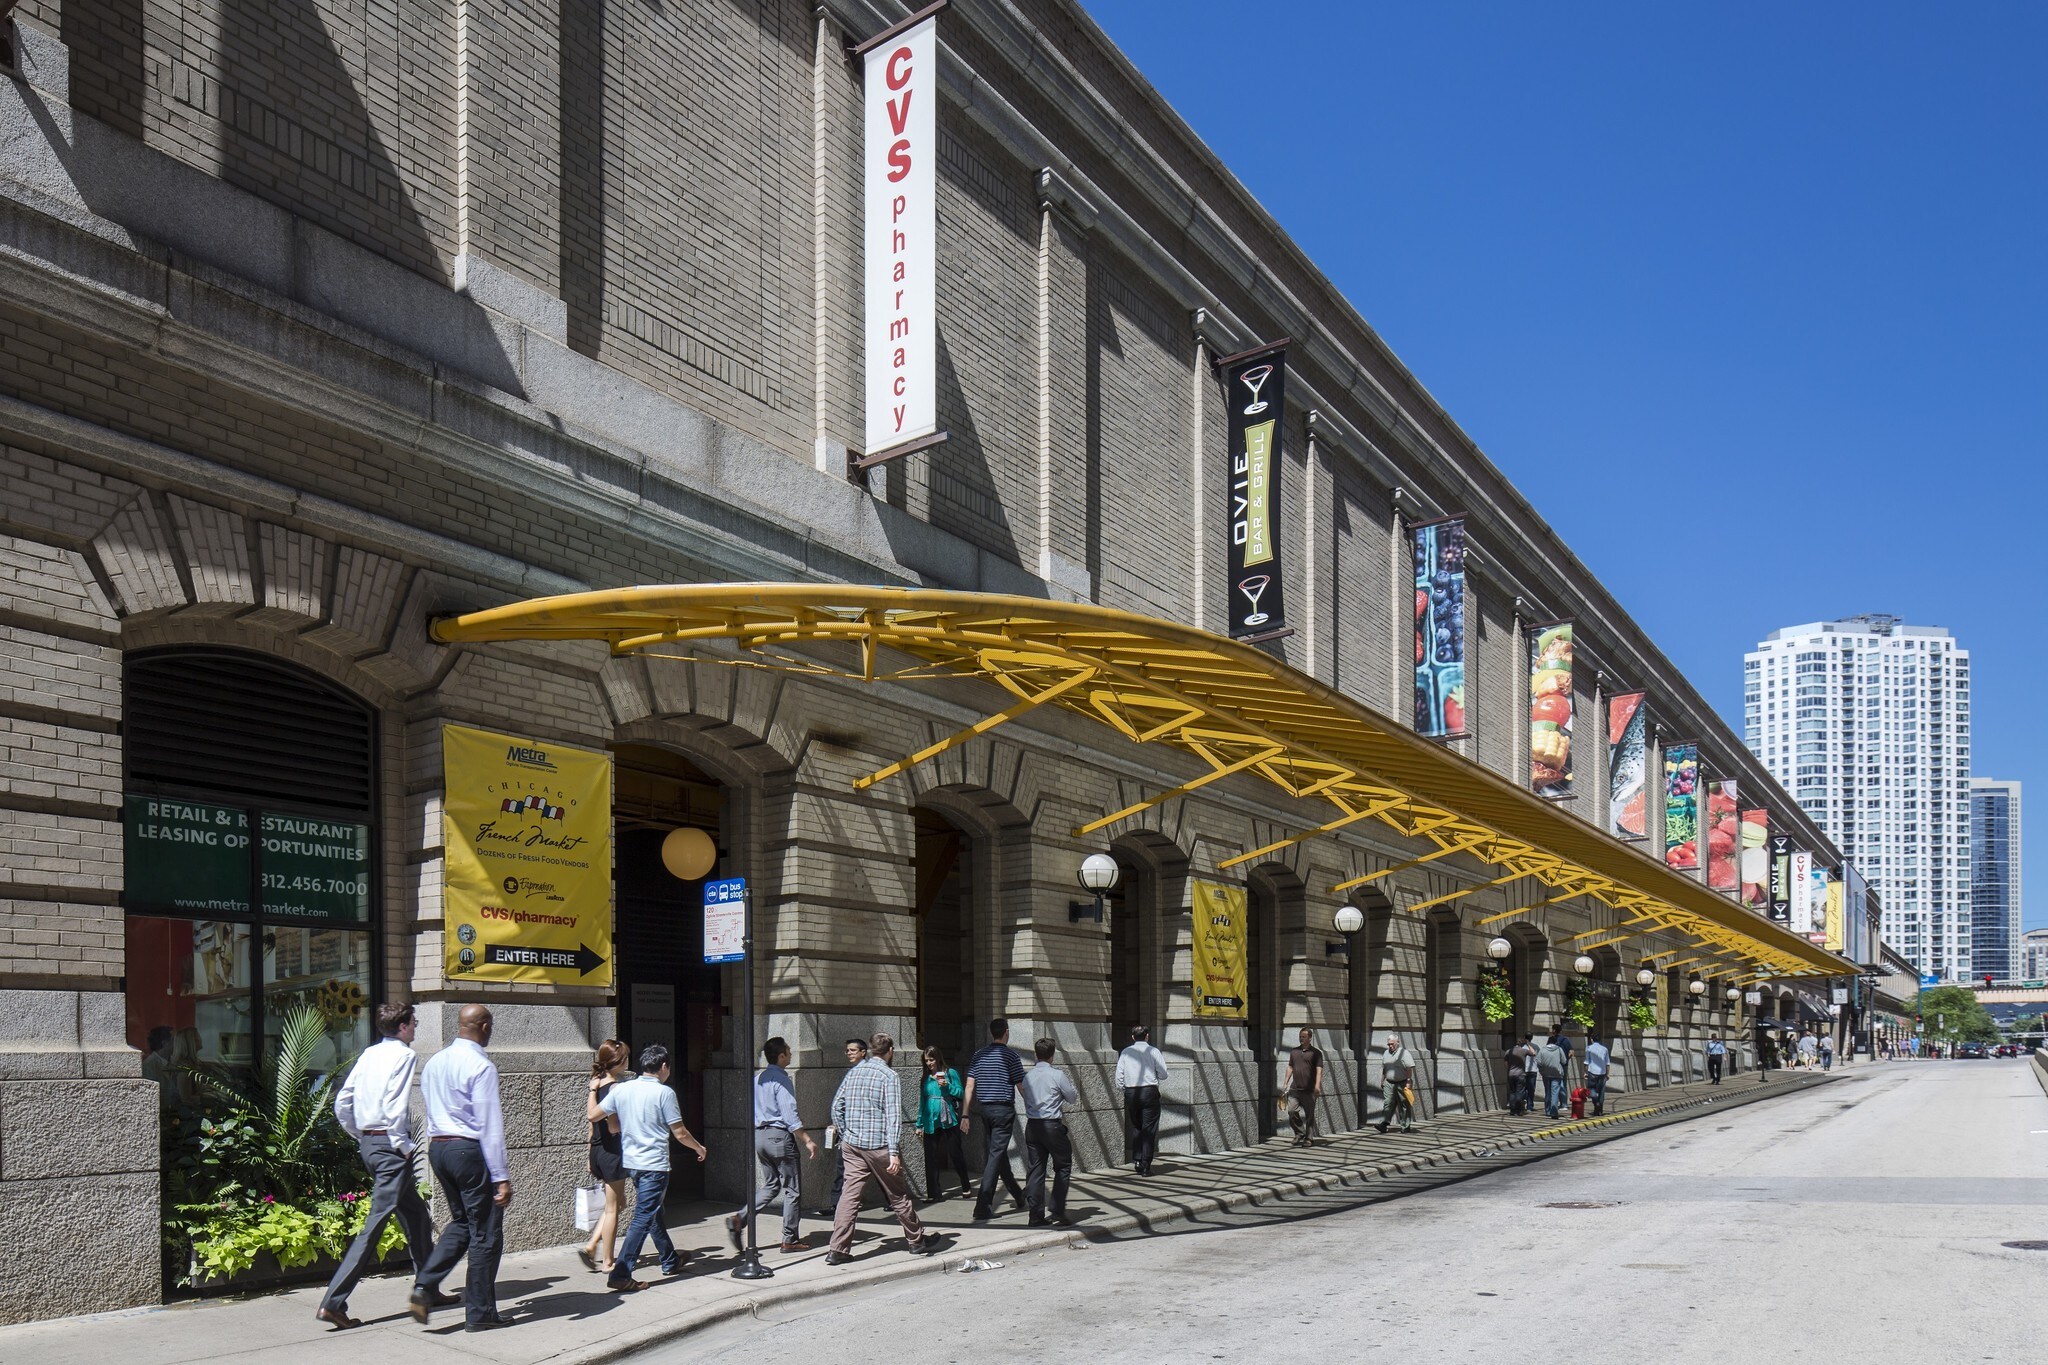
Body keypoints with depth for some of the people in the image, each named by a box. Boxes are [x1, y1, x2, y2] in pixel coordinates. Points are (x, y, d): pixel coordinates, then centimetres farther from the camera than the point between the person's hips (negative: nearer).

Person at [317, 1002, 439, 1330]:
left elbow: (342, 1103, 11)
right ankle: (332, 1303, -13)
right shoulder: (404, 1055, -10)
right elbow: (395, 1107, -20)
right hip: (391, 1145, -9)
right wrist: (404, 1146, -13)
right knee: (375, 1224, -9)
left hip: (368, 1143, 9)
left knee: (416, 1216, 20)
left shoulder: (369, 1054, 12)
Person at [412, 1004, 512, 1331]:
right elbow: (490, 1126, -17)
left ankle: (426, 1286, 5)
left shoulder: (433, 1063, 9)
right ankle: (480, 1313, 10)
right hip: (470, 1149, -8)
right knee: (485, 1233, 4)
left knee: (461, 1223, 22)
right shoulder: (481, 1066, -15)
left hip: (437, 1146, 8)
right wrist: (501, 1177, -16)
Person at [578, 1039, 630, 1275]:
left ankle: (590, 1246, 11)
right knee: (612, 1208, 3)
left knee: (615, 1203, 20)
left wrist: (591, 1157, 19)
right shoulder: (615, 1087, -17)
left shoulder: (595, 1084, 8)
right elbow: (614, 1127, -22)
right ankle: (607, 1262, 9)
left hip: (597, 1150, 8)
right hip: (612, 1151, -8)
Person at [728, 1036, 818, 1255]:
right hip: (779, 1136, -8)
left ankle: (739, 1218, -1)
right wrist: (808, 1141, -15)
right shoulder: (781, 1080, -15)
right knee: (792, 1188, 3)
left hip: (760, 1135, 8)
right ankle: (790, 1240, 7)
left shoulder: (757, 1079, 10)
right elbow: (790, 1117, -19)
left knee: (771, 1185, 16)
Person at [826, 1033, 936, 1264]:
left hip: (851, 1145, 5)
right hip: (879, 1145, -5)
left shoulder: (853, 1072, 10)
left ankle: (838, 1250, -6)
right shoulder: (888, 1075, -9)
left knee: (849, 1194, 2)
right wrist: (894, 1153, -18)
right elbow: (893, 1116, -15)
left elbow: (836, 1106, 12)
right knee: (899, 1195, 9)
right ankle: (917, 1241, 24)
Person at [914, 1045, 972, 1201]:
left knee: (955, 1153, 2)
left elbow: (961, 1093, -3)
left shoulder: (951, 1073, 0)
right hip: (931, 1122, 3)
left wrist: (947, 1086, -19)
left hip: (949, 1121, -3)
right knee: (931, 1158, 2)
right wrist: (919, 1124, 12)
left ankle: (966, 1187, 20)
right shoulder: (926, 1078, 9)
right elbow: (922, 1101, 13)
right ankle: (933, 1193, 8)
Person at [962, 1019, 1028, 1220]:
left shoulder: (979, 1056, 7)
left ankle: (1018, 1197, 32)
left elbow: (969, 1087, 3)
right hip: (1004, 1109, -6)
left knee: (999, 1153, 17)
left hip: (986, 1109, 6)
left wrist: (965, 1115, 5)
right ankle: (982, 1207, -15)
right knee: (996, 1154, -7)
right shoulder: (1010, 1056, -8)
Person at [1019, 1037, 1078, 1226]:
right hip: (1052, 1125, -5)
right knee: (1063, 1167, 10)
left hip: (1032, 1125, 5)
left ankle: (1036, 1215, 4)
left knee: (1035, 1170, 6)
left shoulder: (1028, 1076, 5)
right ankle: (1056, 1209, 4)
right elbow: (1073, 1098, 0)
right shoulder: (1057, 1075, -9)